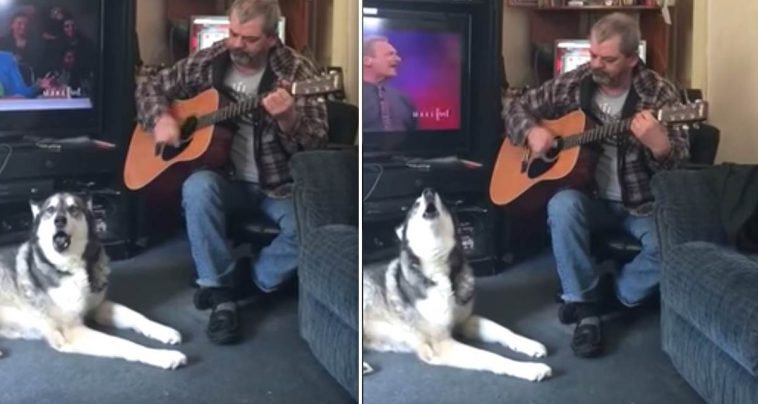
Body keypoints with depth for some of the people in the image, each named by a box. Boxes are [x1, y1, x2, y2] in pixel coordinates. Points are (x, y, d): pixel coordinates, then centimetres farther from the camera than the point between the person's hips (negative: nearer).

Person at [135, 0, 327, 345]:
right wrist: (161, 118, -8)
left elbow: (316, 146, -14)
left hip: (280, 186, -2)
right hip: (228, 180, 2)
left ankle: (249, 282, -4)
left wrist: (288, 119, -35)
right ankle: (220, 292, -19)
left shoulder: (297, 72, -9)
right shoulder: (207, 61, 2)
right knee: (198, 187, -32)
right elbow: (151, 88, 13)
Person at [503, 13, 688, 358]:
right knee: (562, 205, -33)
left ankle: (611, 296, -2)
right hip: (590, 197, 2)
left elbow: (680, 165, -14)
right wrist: (531, 131, -13)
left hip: (641, 204, -1)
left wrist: (659, 144, -37)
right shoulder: (573, 84, -1)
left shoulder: (659, 94, -10)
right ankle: (584, 305, -19)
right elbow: (518, 107, 10)